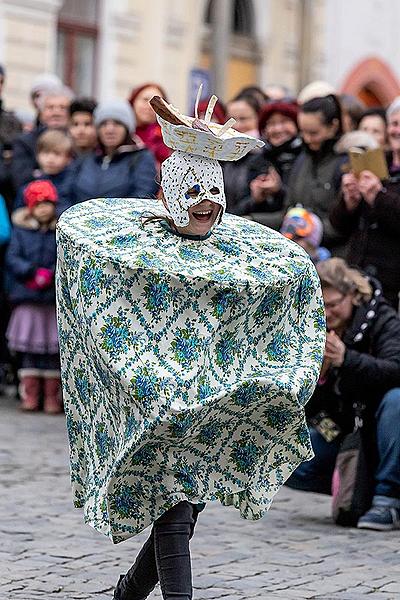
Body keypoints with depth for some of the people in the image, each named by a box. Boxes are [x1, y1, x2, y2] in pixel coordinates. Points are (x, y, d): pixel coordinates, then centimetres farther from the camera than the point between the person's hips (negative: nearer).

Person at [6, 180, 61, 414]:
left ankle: (53, 396, 11)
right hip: (28, 299, 1)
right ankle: (30, 395, 11)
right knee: (29, 349, 5)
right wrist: (32, 273, -13)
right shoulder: (21, 231, 6)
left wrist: (50, 275, -16)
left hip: (56, 299, -1)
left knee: (53, 350, 3)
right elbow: (12, 258, -1)